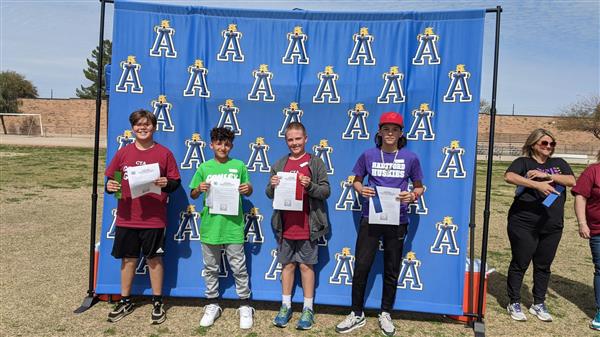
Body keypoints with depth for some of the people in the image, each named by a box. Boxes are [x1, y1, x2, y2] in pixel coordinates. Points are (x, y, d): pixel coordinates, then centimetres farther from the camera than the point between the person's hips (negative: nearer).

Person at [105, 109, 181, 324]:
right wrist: (110, 186, -12)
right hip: (126, 218, 3)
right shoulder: (123, 153, 4)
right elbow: (110, 179, 9)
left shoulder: (164, 153, -3)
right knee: (128, 259, 14)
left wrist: (166, 184, -21)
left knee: (154, 259, 8)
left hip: (154, 219, -2)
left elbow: (176, 182, 0)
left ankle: (157, 303, 22)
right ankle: (125, 302, 30)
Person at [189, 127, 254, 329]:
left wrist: (248, 189, -14)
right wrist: (199, 188, -14)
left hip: (233, 225, -1)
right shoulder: (204, 167, 3)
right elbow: (193, 195, 7)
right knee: (211, 268, 13)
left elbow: (247, 192, 9)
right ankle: (213, 305, 28)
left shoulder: (239, 166, 1)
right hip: (210, 224, 2)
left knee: (239, 268, 5)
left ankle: (245, 306, 20)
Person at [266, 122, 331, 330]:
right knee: (287, 265, 12)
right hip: (285, 226, 3)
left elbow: (326, 191, -5)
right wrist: (273, 186, -12)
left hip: (307, 226, -3)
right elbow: (270, 194, 10)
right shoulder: (279, 164, 8)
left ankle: (308, 308, 18)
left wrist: (310, 185, -22)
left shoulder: (316, 163, -1)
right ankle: (286, 306, 25)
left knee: (306, 265, 6)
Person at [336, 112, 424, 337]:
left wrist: (412, 196, -13)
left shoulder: (410, 158, 0)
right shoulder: (368, 155, 1)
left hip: (397, 220, 0)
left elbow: (419, 187, 9)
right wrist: (361, 190, -11)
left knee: (391, 270, 12)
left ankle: (385, 314, 31)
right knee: (361, 267, 1)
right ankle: (357, 315, 20)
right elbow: (356, 181, 11)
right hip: (370, 218, 0)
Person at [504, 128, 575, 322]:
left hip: (552, 226, 5)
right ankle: (514, 303, 18)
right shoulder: (524, 162, -1)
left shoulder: (559, 163, 13)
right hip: (524, 224, -4)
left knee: (544, 266, 14)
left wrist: (547, 175, -16)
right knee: (520, 264, 5)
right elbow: (509, 176, -21)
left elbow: (572, 181, -4)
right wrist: (537, 184, -29)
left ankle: (538, 304, 28)